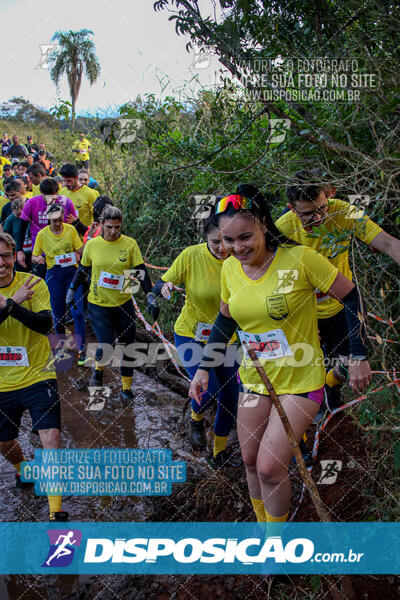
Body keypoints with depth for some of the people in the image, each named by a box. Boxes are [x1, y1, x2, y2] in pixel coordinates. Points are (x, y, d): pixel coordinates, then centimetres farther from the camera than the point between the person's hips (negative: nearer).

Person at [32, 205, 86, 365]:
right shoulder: (42, 234, 0)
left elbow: (81, 250, 4)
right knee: (58, 313, 7)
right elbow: (34, 256, 6)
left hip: (72, 272, -1)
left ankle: (81, 350, -7)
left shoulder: (71, 229, 0)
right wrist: (37, 259, -16)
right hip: (54, 275, 1)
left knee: (78, 311, -10)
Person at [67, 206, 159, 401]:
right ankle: (98, 368, 22)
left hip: (123, 303, 1)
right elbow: (83, 269, 11)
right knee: (106, 346, -13)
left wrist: (150, 296, -12)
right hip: (98, 304, -1)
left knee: (127, 345, 8)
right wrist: (72, 291, 14)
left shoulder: (129, 244, -5)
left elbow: (141, 271, -4)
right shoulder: (92, 245, -3)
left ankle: (126, 387, 25)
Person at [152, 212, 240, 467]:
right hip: (191, 335, -3)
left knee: (230, 400, 8)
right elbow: (160, 286, -9)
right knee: (208, 390, -20)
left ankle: (220, 453, 34)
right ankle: (196, 419, 18)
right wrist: (164, 287, -31)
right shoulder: (192, 255, -17)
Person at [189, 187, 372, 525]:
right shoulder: (230, 269, -4)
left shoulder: (300, 258, -20)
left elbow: (352, 298, -12)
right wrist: (204, 367, 8)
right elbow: (225, 320, 11)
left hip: (301, 382, -5)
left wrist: (359, 357, -11)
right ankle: (262, 522, 43)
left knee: (270, 466, -8)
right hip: (254, 379, 5)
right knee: (251, 460, 14)